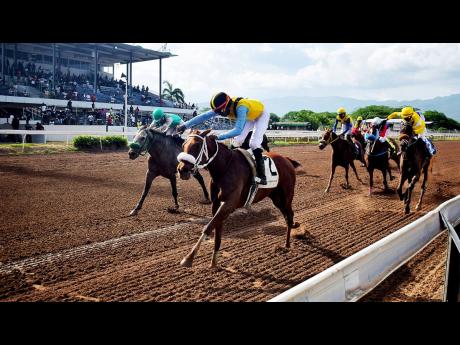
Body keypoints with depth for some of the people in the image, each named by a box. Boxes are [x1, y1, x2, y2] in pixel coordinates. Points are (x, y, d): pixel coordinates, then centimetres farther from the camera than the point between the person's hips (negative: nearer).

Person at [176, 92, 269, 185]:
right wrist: (185, 125, -28)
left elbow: (238, 130, -51)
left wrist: (219, 137, -59)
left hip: (261, 114, -7)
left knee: (254, 143, -19)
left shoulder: (240, 108, -43)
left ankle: (261, 176, -14)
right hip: (248, 116, 7)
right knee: (238, 141, -1)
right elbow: (204, 116, -23)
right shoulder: (224, 107, -23)